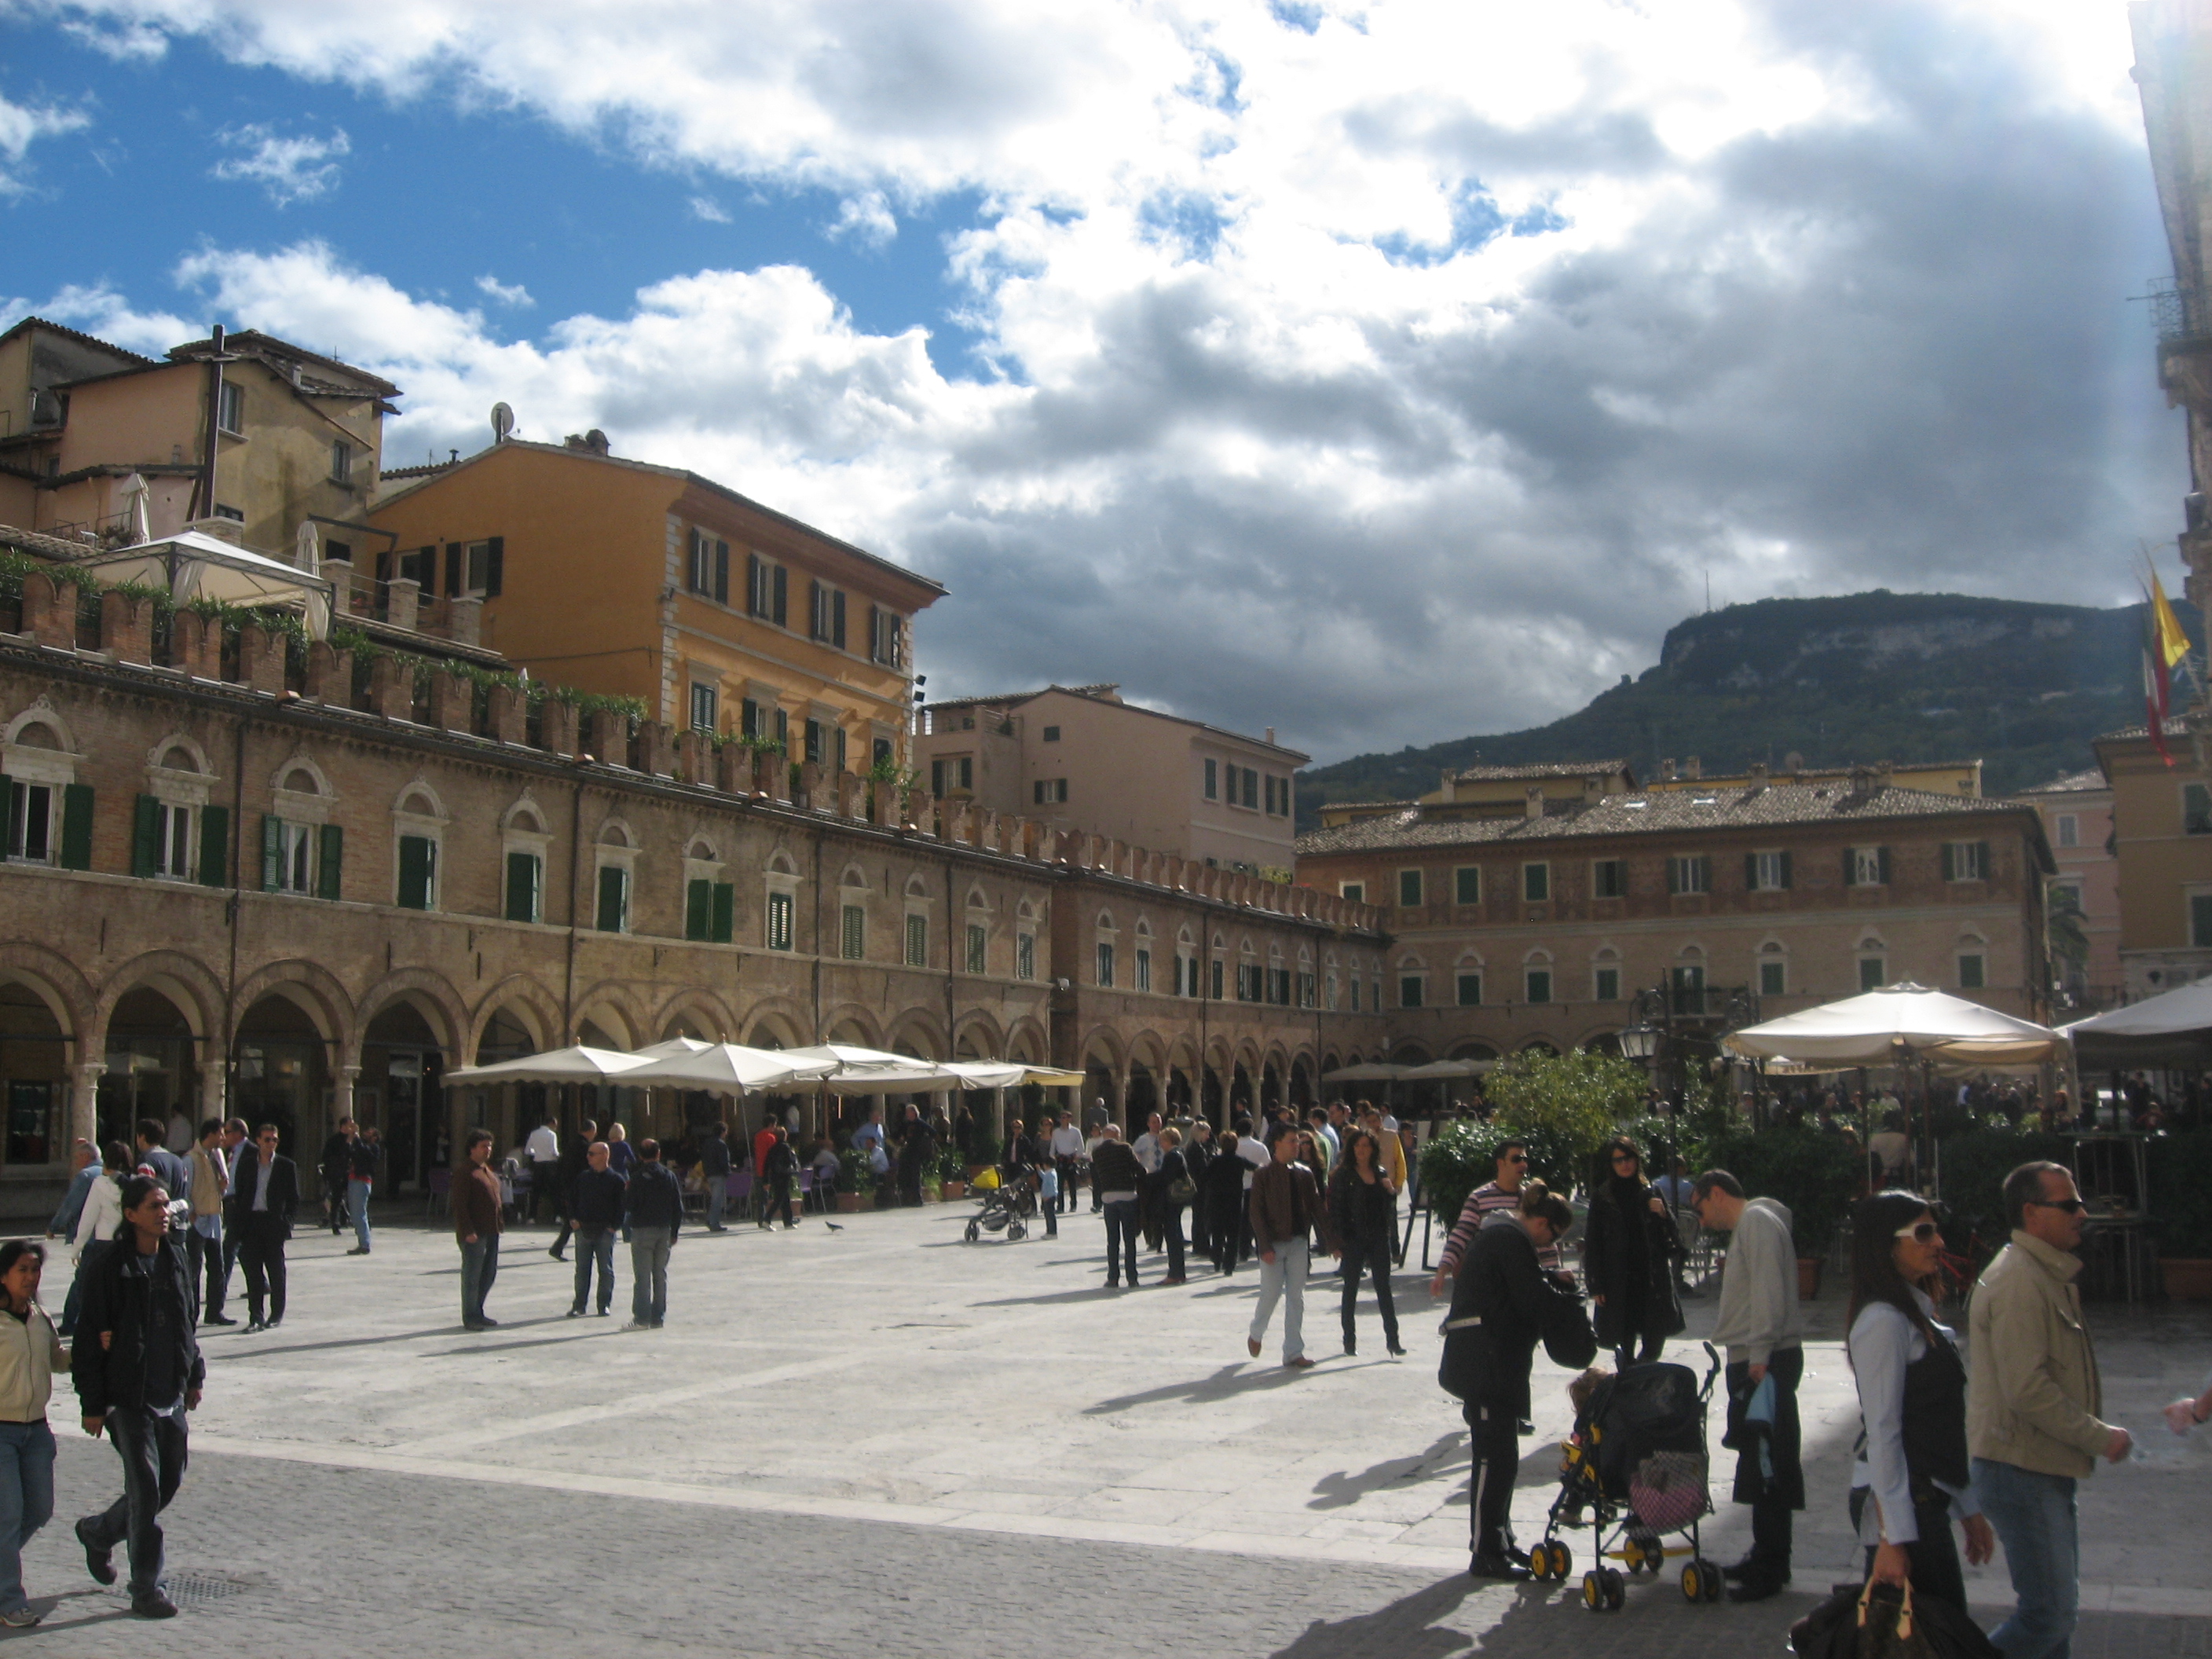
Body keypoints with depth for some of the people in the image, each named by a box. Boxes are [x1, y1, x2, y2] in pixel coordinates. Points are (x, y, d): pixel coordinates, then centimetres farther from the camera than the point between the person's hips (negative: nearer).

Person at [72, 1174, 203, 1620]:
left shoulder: (176, 1258, 6)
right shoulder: (111, 1269, -12)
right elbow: (90, 1341, -10)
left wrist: (194, 1374, 16)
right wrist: (93, 1405, -10)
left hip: (171, 1395, 6)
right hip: (128, 1398, -6)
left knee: (170, 1482, 13)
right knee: (146, 1489, -5)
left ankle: (98, 1532, 39)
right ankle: (147, 1591, 6)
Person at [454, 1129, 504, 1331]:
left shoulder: (489, 1171, 17)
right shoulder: (465, 1172, -12)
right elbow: (460, 1205, -17)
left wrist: (500, 1222, 16)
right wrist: (468, 1231, -22)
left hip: (491, 1231, 9)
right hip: (474, 1234, -9)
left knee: (489, 1273, 13)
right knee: (472, 1275, -1)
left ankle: (477, 1312, 25)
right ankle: (470, 1318, 6)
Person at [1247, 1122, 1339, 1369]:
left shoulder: (1304, 1174, 8)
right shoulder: (1263, 1175, -5)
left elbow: (1318, 1209, 9)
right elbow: (1257, 1213, -8)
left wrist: (1332, 1242, 5)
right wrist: (1265, 1246, -16)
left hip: (1298, 1243, 4)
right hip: (1273, 1244, -4)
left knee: (1296, 1298, 3)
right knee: (1271, 1293, -2)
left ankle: (1293, 1353, 7)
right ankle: (1255, 1334, 26)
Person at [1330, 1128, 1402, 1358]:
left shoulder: (1382, 1174, 10)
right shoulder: (1344, 1175, -3)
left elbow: (1390, 1208, 15)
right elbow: (1335, 1208, -7)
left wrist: (1391, 1192, -5)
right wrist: (1339, 1239, -14)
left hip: (1379, 1238, 3)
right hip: (1354, 1240, -3)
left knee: (1384, 1288, 2)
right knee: (1351, 1289, 7)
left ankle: (1392, 1339, 3)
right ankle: (1350, 1340, 15)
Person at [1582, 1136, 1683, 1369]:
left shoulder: (1651, 1193, 11)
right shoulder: (1602, 1198, 3)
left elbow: (1672, 1237, 12)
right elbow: (1592, 1244, 1)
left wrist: (1663, 1214, -8)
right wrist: (1596, 1286, -5)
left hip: (1653, 1279, 2)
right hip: (1619, 1284, -2)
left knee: (1654, 1342, 1)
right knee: (1626, 1342, -5)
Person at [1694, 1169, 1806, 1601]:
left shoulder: (1757, 1221, -10)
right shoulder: (1745, 1225, 21)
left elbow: (1769, 1290, -20)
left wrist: (1759, 1354, -22)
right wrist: (1749, 1355, 16)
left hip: (1767, 1361, -10)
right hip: (1752, 1360, 10)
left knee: (1767, 1466, -7)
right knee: (1760, 1463, 14)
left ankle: (1769, 1568, -4)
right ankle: (1767, 1558, 21)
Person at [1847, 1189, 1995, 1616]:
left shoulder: (1919, 1314, 13)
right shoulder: (1884, 1322, -17)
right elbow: (1882, 1433, -20)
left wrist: (1969, 1509, 17)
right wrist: (1893, 1537, -21)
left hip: (1927, 1500, 9)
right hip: (1900, 1502, -9)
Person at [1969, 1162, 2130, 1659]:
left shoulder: (2050, 1276, 15)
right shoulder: (2017, 1281, -19)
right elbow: (2027, 1390, -24)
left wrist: (2093, 1435, 12)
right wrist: (2100, 1437, -16)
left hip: (2046, 1468, 10)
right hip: (2022, 1471, -10)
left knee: (2054, 1607, 16)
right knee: (2049, 1613, -7)